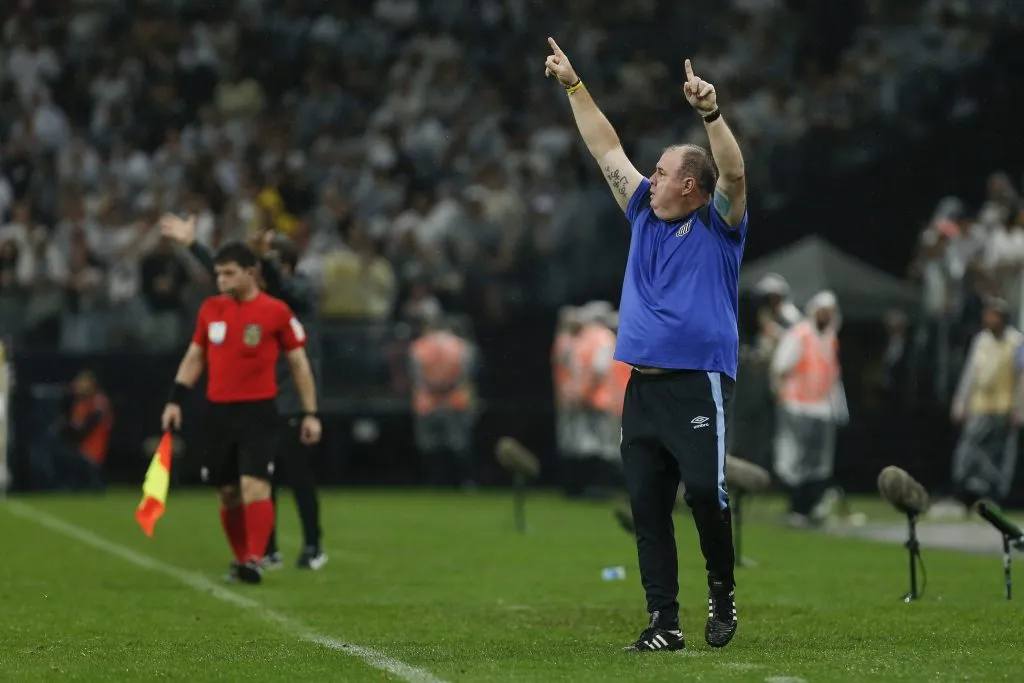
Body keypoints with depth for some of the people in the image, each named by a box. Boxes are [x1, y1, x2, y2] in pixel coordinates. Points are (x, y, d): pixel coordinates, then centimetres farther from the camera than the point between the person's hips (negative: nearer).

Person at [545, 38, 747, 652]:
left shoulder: (719, 226, 2)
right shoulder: (645, 218, 16)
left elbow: (734, 172, -16)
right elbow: (607, 150, 22)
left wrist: (711, 113, -29)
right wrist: (575, 86, 26)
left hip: (699, 385, -6)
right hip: (642, 386, 6)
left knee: (706, 491, -14)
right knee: (647, 505, 1)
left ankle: (722, 586, 10)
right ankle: (665, 621, 4)